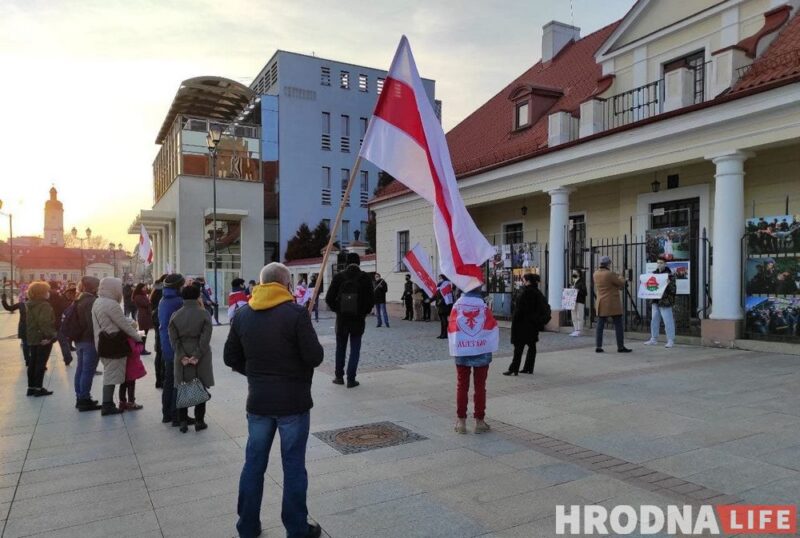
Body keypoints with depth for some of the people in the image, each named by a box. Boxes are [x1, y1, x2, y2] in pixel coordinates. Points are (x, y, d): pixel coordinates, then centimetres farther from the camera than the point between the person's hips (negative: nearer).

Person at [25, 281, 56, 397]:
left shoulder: (29, 305, 13)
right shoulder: (44, 305, -18)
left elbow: (28, 322, 19)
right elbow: (44, 322, -28)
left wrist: (29, 335, 22)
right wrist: (49, 336, -25)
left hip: (32, 338, 9)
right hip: (43, 339, -9)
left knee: (32, 363, 13)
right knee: (41, 363, -2)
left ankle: (31, 387, 19)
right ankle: (39, 388, 2)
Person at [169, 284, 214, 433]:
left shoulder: (175, 315, 1)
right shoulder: (204, 314, -8)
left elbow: (174, 339, -4)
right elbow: (205, 339, -15)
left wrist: (182, 356, -7)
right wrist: (196, 356, -13)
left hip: (182, 359, 2)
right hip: (201, 359, -2)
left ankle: (183, 422, 15)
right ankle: (199, 421, 12)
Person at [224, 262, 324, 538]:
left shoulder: (242, 315, 2)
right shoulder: (296, 313, -16)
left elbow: (231, 357, 7)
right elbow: (314, 357, -16)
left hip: (257, 401, 5)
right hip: (293, 401, -4)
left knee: (254, 463, 16)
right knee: (293, 466, 7)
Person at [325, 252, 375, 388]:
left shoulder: (338, 277, -4)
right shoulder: (364, 277, -6)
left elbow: (329, 298, -5)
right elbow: (371, 299, -8)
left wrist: (337, 310, 10)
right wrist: (364, 312, 7)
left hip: (341, 318, 1)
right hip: (358, 319, -1)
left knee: (340, 347, 16)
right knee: (355, 349, 6)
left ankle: (339, 377, 22)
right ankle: (351, 379, 4)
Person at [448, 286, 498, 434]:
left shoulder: (457, 305, -6)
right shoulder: (484, 306, -9)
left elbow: (451, 329, -2)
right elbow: (492, 327, -3)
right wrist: (492, 345, 13)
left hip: (461, 351, 1)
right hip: (481, 351, -1)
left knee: (462, 386, 8)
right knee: (480, 387, 7)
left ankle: (461, 421, 11)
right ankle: (479, 421, 11)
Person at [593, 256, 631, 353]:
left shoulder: (595, 274, 5)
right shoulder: (610, 274, -16)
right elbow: (622, 284, -7)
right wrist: (620, 278, 14)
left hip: (601, 304, 6)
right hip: (612, 304, -6)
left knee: (600, 325, 7)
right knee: (618, 325, 2)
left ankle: (598, 346, 5)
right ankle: (620, 347, 4)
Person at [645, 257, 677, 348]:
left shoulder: (669, 275, -6)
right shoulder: (654, 273, 12)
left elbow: (673, 289, -11)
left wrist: (669, 284, -29)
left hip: (665, 302, -6)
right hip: (655, 301, 7)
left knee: (668, 321, -4)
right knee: (654, 320, 12)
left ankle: (671, 341, 2)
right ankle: (653, 339, 21)